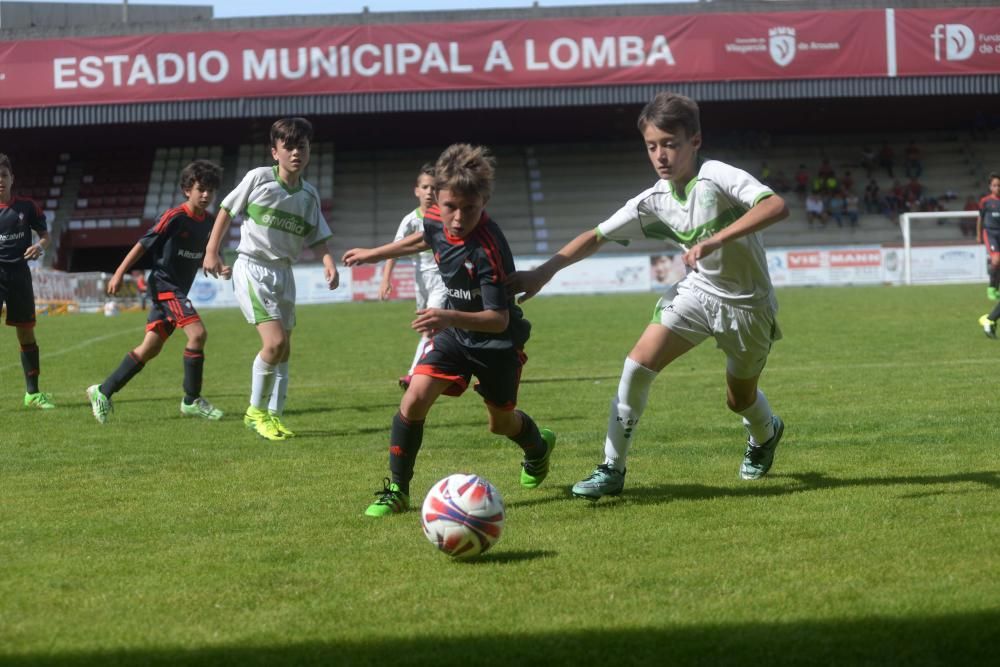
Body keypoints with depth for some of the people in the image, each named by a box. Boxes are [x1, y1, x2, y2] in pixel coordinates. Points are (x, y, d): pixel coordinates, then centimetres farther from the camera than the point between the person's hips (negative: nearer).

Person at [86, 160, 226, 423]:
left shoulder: (207, 223, 8)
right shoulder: (175, 217, -14)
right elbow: (144, 244, -11)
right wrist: (119, 273, -13)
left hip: (178, 290, 8)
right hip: (164, 285, -8)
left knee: (150, 348, 9)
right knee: (197, 333, -21)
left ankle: (103, 392, 18)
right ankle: (192, 400, -12)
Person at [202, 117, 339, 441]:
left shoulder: (309, 195, 6)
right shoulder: (258, 178, -7)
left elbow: (318, 237, 8)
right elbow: (227, 210, 2)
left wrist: (330, 265, -11)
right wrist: (211, 252, -2)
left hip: (283, 272, 6)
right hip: (252, 267, -6)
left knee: (283, 350, 8)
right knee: (275, 342, -18)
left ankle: (274, 415, 20)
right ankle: (256, 411, -1)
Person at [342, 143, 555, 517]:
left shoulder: (489, 249, -36)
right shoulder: (436, 220, -16)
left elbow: (499, 318, -36)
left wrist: (450, 317, -53)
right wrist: (374, 254, 23)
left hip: (498, 340, -4)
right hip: (455, 332, 4)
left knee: (501, 422, 18)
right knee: (415, 398, -18)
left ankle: (538, 447, 55)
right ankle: (397, 489, -5)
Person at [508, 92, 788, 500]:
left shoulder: (716, 177, -25)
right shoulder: (653, 202, -8)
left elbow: (776, 206, -38)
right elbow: (597, 236, -2)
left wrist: (714, 240, -45)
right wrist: (544, 272, -11)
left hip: (748, 304, -4)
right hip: (697, 291, 4)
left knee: (740, 400, 10)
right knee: (638, 364, -14)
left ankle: (765, 435, 49)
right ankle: (612, 469, -5)